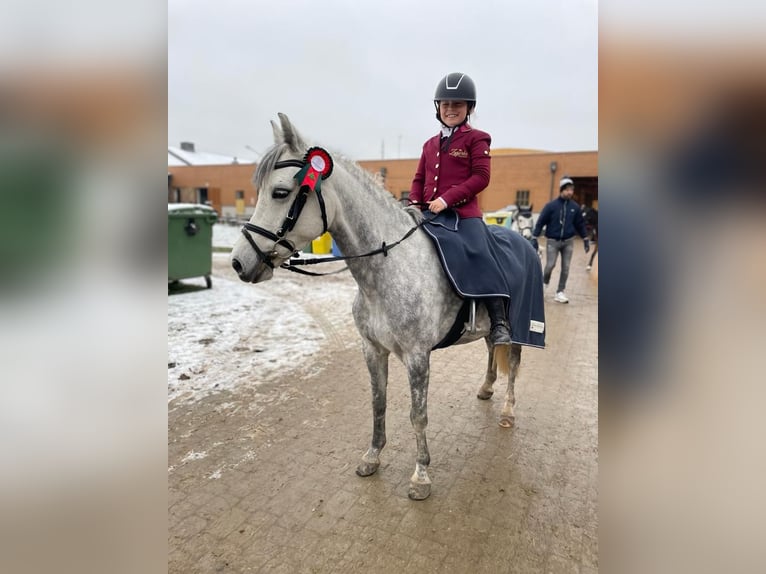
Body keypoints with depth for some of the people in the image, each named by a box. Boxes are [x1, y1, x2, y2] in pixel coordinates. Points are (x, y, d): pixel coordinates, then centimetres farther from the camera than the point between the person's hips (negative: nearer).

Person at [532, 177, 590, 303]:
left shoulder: (575, 207, 2)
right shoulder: (551, 205, -8)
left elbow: (580, 224, 10)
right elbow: (540, 222, -7)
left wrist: (586, 240, 11)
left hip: (568, 242, 3)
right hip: (553, 241, -3)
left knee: (565, 268, 3)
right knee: (550, 265, -6)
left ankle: (560, 292, 12)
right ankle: (544, 283, 23)